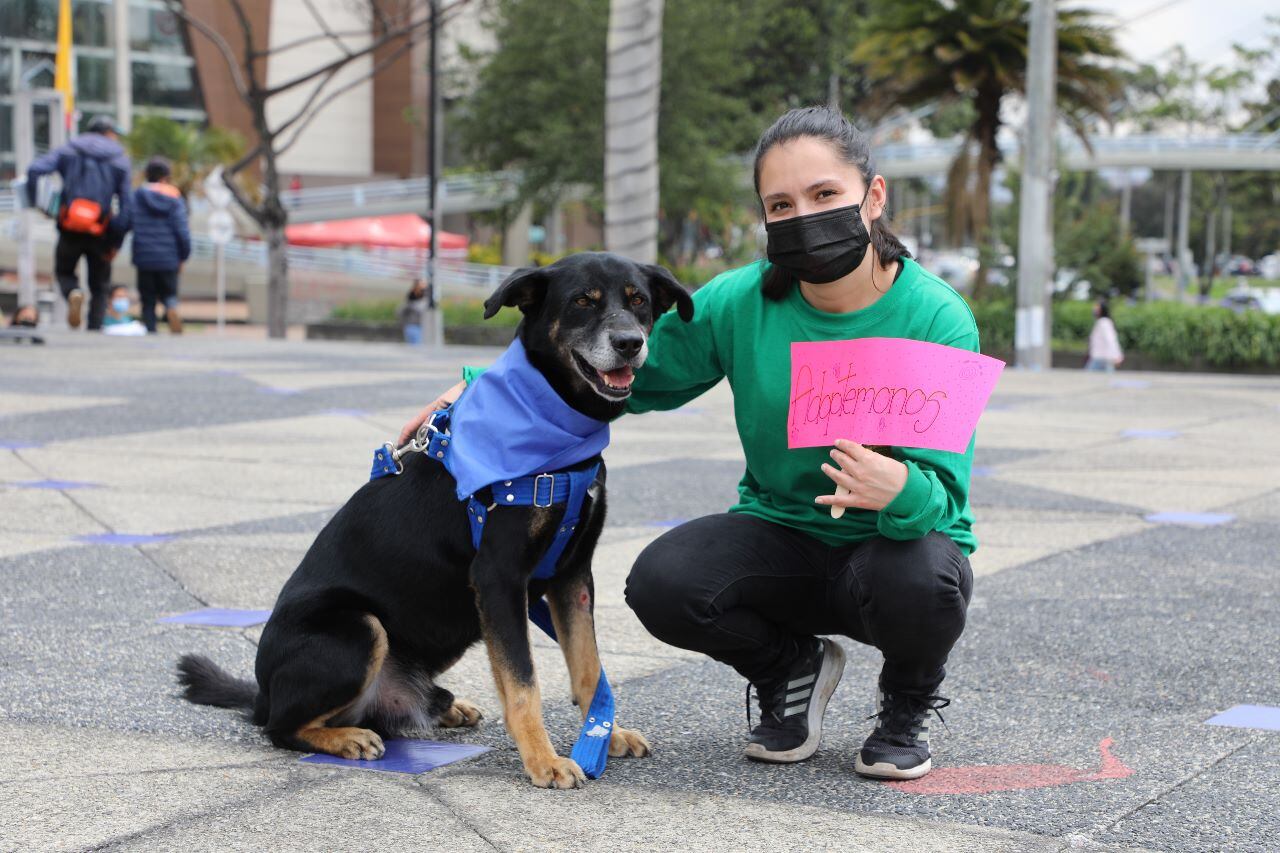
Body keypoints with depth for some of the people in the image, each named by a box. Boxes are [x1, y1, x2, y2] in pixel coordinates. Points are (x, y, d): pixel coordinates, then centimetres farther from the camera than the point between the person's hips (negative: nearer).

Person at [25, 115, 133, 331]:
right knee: (99, 287, 14)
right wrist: (116, 242, -1)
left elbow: (35, 169, -11)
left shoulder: (68, 151, 6)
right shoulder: (120, 161, 3)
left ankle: (73, 293, -10)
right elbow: (126, 206, -5)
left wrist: (34, 201, 1)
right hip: (99, 232, 0)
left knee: (64, 272, 23)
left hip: (70, 230, 0)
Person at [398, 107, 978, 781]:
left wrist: (901, 491, -46)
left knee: (920, 580, -37)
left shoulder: (938, 318, -17)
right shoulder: (741, 302, -9)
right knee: (662, 581, -26)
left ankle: (907, 706, 2)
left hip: (894, 540, -2)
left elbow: (944, 488, -21)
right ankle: (791, 669, 8)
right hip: (782, 536, 2)